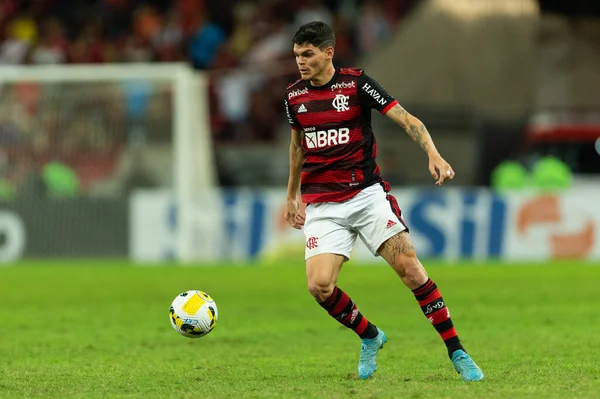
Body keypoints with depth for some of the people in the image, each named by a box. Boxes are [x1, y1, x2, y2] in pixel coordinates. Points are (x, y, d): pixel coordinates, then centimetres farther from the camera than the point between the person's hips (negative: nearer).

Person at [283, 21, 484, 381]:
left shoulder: (356, 83, -6)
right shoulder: (294, 95, 7)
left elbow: (406, 119, -11)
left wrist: (433, 154, -28)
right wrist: (292, 195, 31)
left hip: (367, 193, -3)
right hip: (322, 206, 3)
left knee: (409, 266, -17)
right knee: (319, 285, -16)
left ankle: (457, 353, -8)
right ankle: (370, 337, 13)